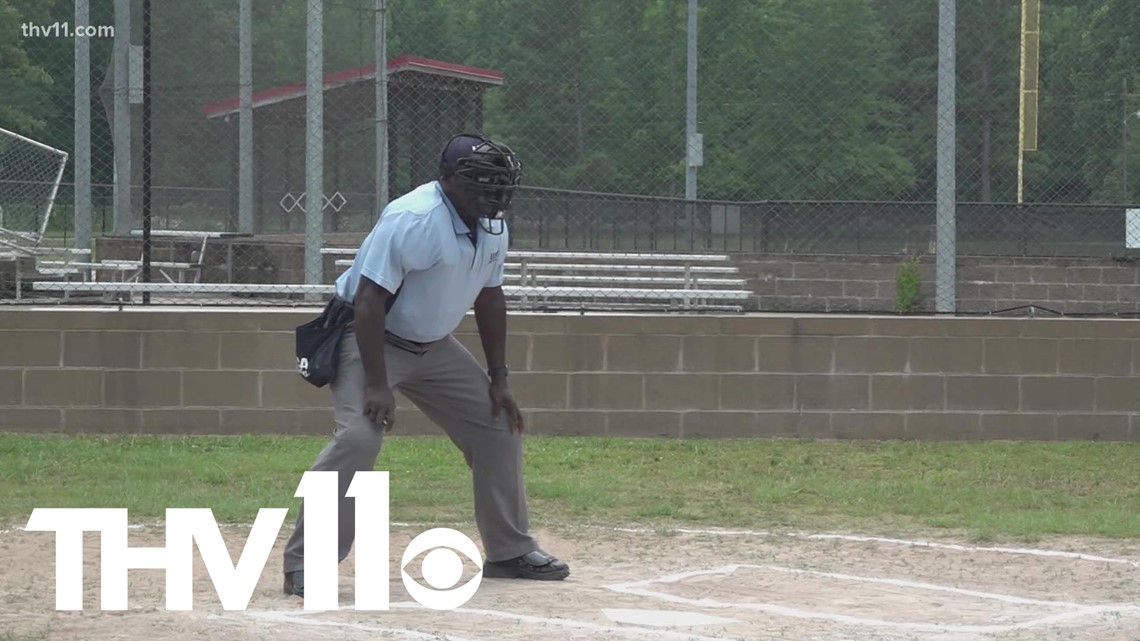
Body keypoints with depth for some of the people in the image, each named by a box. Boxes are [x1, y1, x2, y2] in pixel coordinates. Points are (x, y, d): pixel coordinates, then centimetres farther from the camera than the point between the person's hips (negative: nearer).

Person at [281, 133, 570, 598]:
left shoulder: (492, 228, -2)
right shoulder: (414, 220, -28)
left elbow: (488, 298, 11)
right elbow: (369, 299, -30)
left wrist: (498, 379, 8)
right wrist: (376, 384, -34)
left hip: (432, 346, 8)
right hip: (369, 338, -8)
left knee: (499, 425, 9)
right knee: (359, 435, -28)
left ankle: (510, 551, 24)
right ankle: (303, 564, -22)